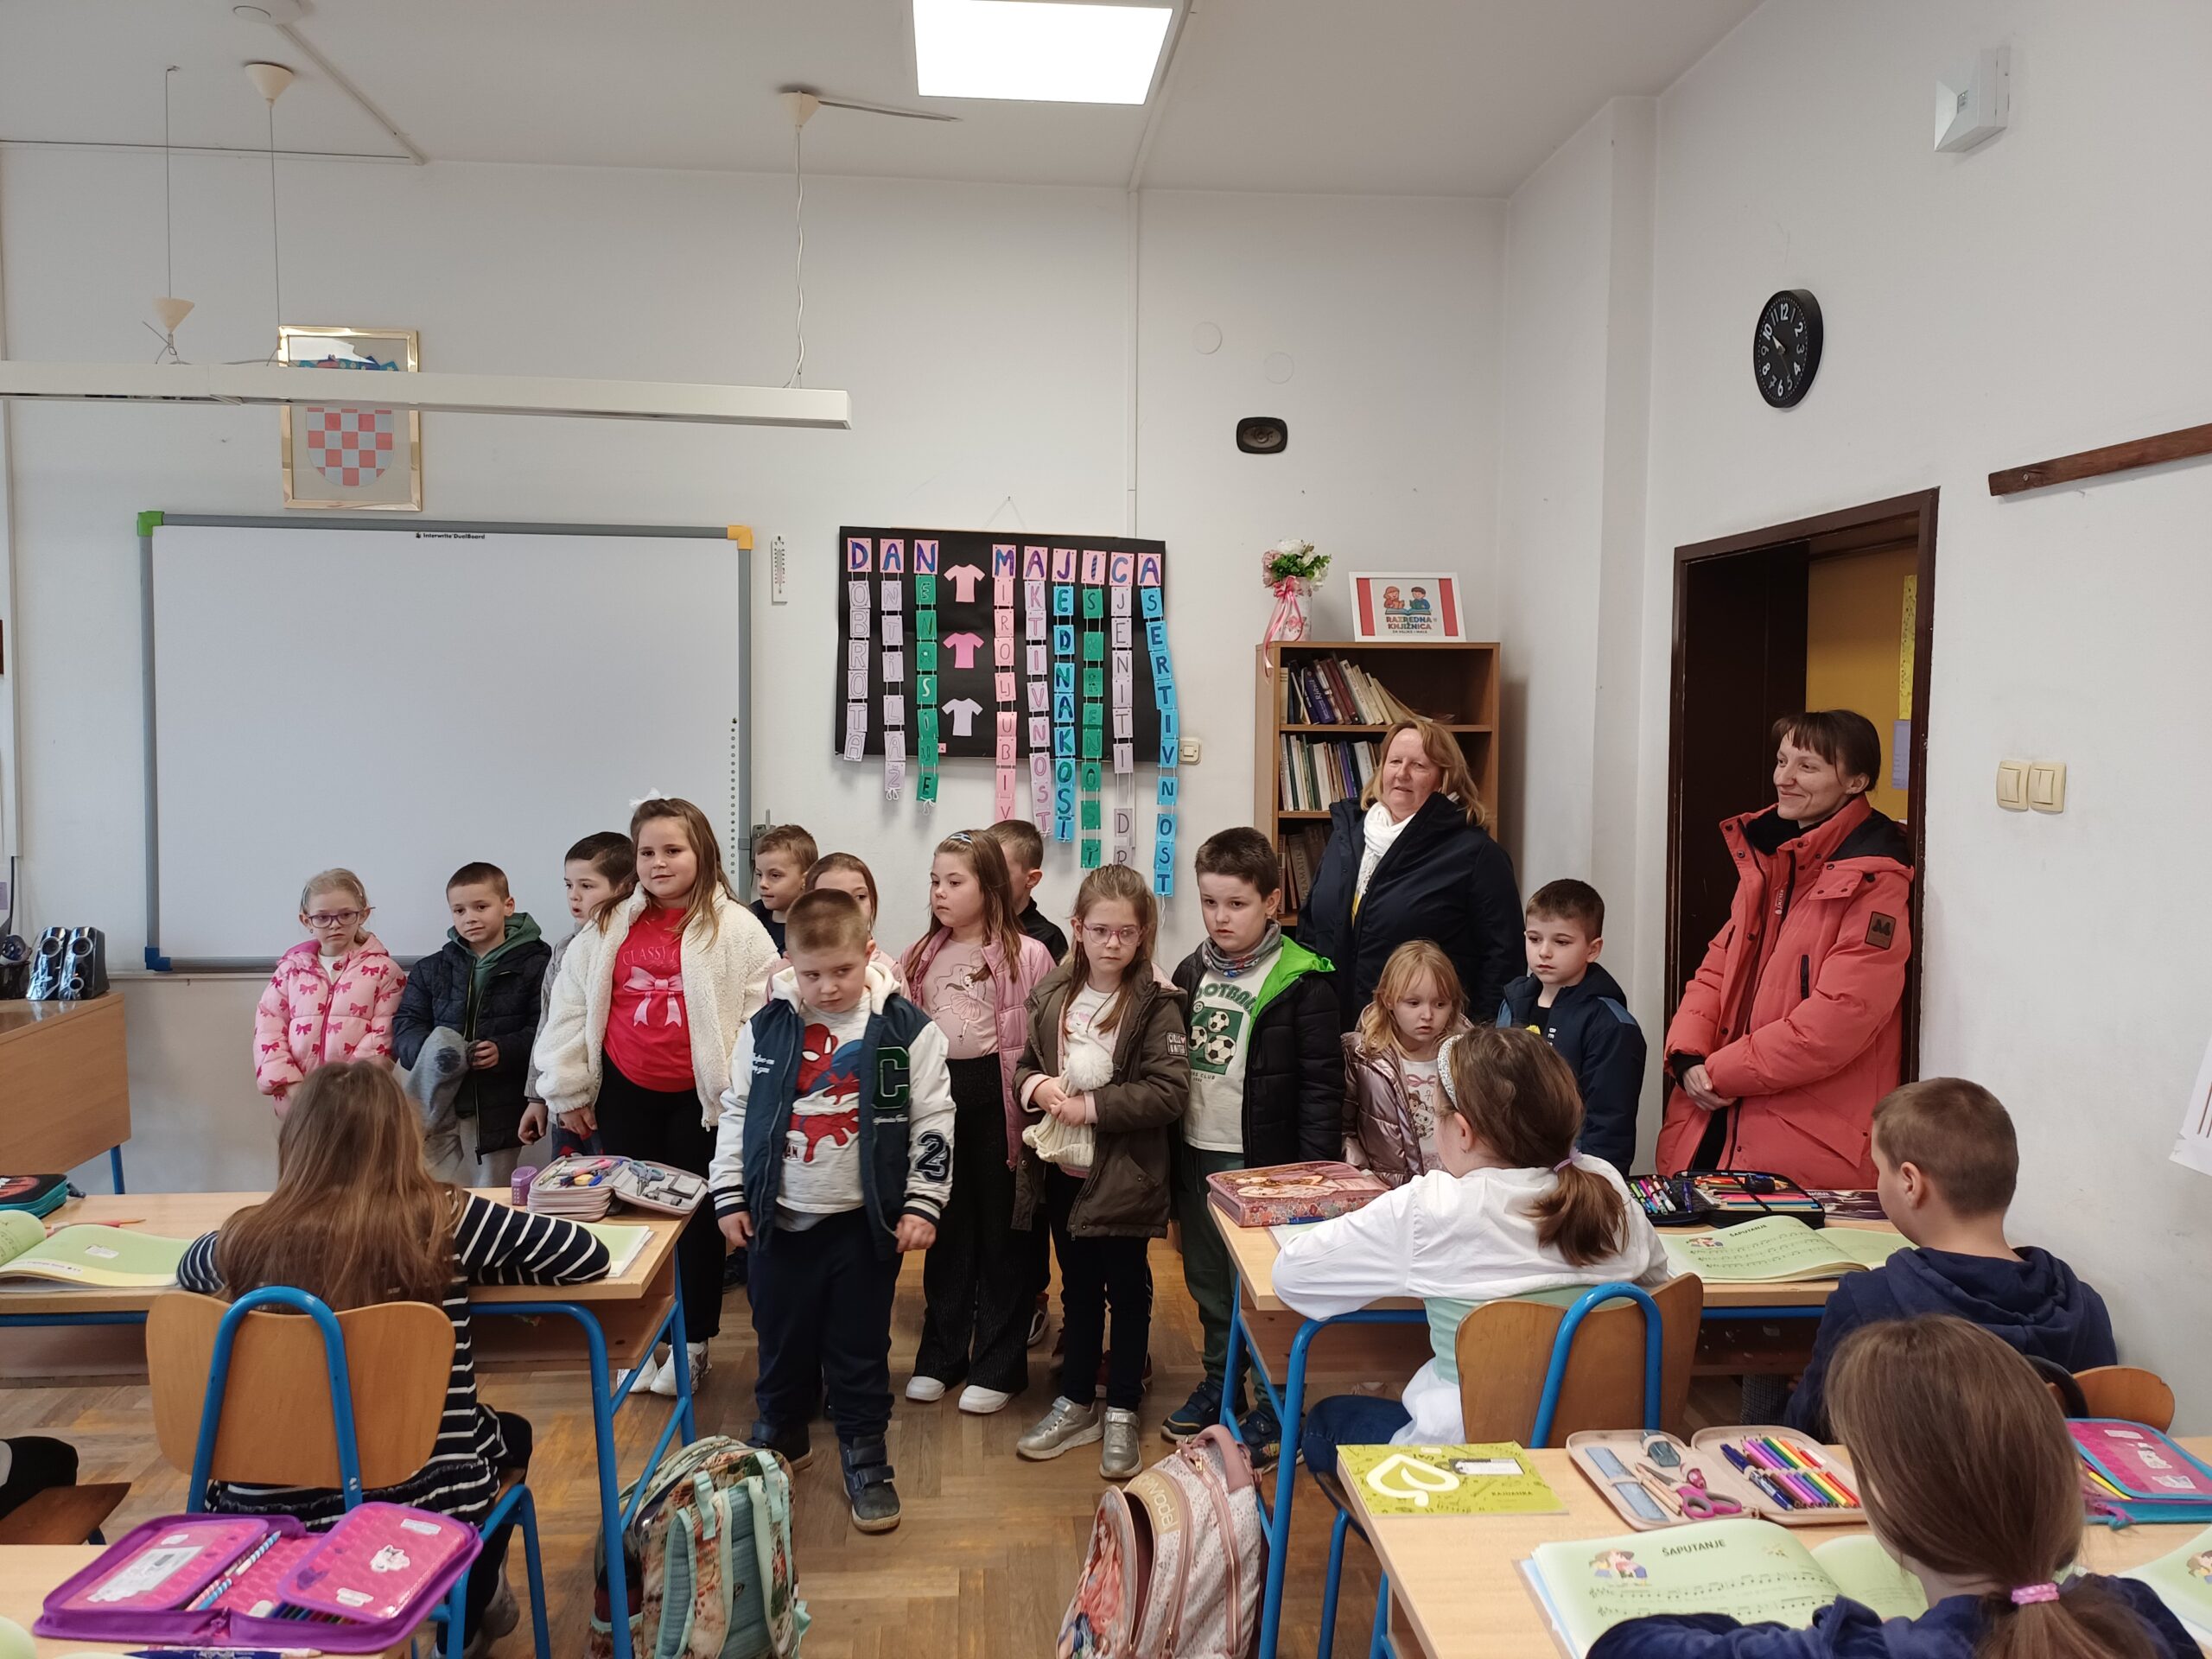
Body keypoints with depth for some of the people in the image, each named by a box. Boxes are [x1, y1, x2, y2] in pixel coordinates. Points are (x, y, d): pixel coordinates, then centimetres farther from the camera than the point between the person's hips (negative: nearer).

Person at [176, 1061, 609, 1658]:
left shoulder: (250, 1239, -8)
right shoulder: (444, 1222, -15)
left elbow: (190, 1265, 17)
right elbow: (588, 1256, -7)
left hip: (274, 1520, 2)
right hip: (431, 1512, -2)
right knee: (511, 1432, 34)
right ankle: (467, 1611, 51)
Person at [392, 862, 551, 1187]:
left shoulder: (535, 965, -3)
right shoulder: (430, 969, 10)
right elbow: (405, 1026, 6)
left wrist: (504, 1051, -26)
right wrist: (428, 1049, -15)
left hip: (501, 1108, -3)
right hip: (441, 1105, 3)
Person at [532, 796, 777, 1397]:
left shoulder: (735, 929, -7)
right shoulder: (608, 929, 2)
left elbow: (763, 1015, -9)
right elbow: (569, 1010, 6)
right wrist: (568, 1092, 6)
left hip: (701, 1096, -3)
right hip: (625, 1095, 3)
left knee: (697, 1216, 8)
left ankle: (692, 1344, 24)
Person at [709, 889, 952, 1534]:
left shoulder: (906, 1029, -8)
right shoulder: (765, 1028, -2)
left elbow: (933, 1123, -4)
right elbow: (736, 1113, 6)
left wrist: (922, 1204, -7)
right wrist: (730, 1197, 5)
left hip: (865, 1221, -2)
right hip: (780, 1218, 2)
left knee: (860, 1349, 8)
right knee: (781, 1339, 17)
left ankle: (864, 1461, 24)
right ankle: (780, 1434, 40)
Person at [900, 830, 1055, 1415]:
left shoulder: (1025, 955, -9)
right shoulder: (922, 954, 8)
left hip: (993, 1097, -5)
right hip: (935, 1094, 5)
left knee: (1001, 1231, 7)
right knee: (947, 1231, 16)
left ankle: (999, 1366, 19)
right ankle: (940, 1355, 29)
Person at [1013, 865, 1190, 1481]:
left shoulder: (1156, 1004, -14)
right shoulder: (1054, 994, 2)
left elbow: (1170, 1092, -20)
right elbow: (1025, 1065, 11)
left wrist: (1093, 1106, -21)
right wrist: (1035, 1086, -11)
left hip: (1124, 1173, -5)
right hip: (1063, 1169, 5)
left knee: (1127, 1290, 10)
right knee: (1077, 1287, 19)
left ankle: (1121, 1412, 25)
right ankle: (1076, 1402, 33)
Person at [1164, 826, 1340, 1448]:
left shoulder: (1301, 982, -12)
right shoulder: (1192, 971, 7)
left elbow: (1322, 1084, -12)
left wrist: (1311, 1172, -16)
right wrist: (1170, 1151, 12)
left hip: (1260, 1161, -6)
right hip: (1196, 1155, 6)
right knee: (1207, 1279, 18)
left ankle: (1276, 1403, 20)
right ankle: (1220, 1383, 35)